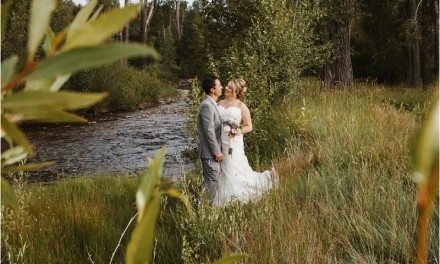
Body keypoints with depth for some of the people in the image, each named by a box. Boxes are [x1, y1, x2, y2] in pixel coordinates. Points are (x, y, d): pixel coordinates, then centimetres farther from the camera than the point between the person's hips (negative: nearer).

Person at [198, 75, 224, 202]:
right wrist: (217, 151, -19)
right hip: (210, 152, -10)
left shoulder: (212, 104, 13)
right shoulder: (207, 106, -19)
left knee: (214, 179, 16)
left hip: (213, 150, 10)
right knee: (212, 181, -5)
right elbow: (209, 131, -22)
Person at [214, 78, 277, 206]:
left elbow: (249, 126, 0)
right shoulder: (220, 103, 10)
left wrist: (238, 131, -18)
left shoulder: (241, 106, -2)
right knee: (220, 171, 7)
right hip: (219, 142, 5)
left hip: (233, 142, -5)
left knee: (233, 171, -6)